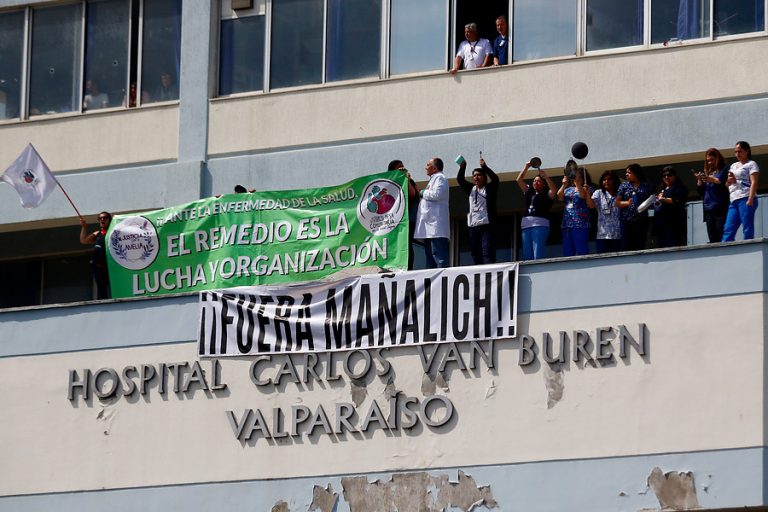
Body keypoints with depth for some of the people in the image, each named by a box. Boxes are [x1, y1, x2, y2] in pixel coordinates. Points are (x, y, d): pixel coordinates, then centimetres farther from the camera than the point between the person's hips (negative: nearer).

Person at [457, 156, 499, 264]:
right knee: (476, 254, 2)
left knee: (487, 252, -13)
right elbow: (460, 179, 12)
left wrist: (484, 167, -17)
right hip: (473, 226, 5)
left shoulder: (489, 189, 6)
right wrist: (462, 167, -3)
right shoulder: (471, 189, 19)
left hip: (486, 225, -5)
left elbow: (495, 179, -10)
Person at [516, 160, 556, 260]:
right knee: (527, 255, -2)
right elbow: (519, 180, 19)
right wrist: (526, 167, 13)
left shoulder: (547, 194, 10)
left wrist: (545, 177, -11)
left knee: (537, 255, -15)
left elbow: (554, 190, -11)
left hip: (540, 224, -6)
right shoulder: (529, 192, 25)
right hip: (526, 225, 6)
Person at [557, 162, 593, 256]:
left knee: (581, 252, -11)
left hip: (580, 224, -6)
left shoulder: (587, 188, 6)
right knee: (567, 252, 4)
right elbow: (560, 197, 7)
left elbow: (583, 195, -14)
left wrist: (577, 182, -18)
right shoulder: (568, 189, 21)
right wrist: (564, 185, -5)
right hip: (567, 224, 6)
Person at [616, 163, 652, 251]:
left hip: (641, 220, 1)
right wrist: (627, 203, -12)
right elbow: (617, 202, 6)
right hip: (627, 220, -1)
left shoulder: (645, 186, 9)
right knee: (626, 247, -6)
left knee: (640, 246, 0)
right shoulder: (624, 186, 8)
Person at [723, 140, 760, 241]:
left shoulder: (751, 164, 4)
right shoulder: (733, 166, 25)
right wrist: (729, 181, 4)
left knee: (747, 230, -11)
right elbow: (727, 184, 29)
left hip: (745, 199, -7)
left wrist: (750, 200, -19)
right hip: (734, 201, 7)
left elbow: (754, 183, -7)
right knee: (728, 230, -2)